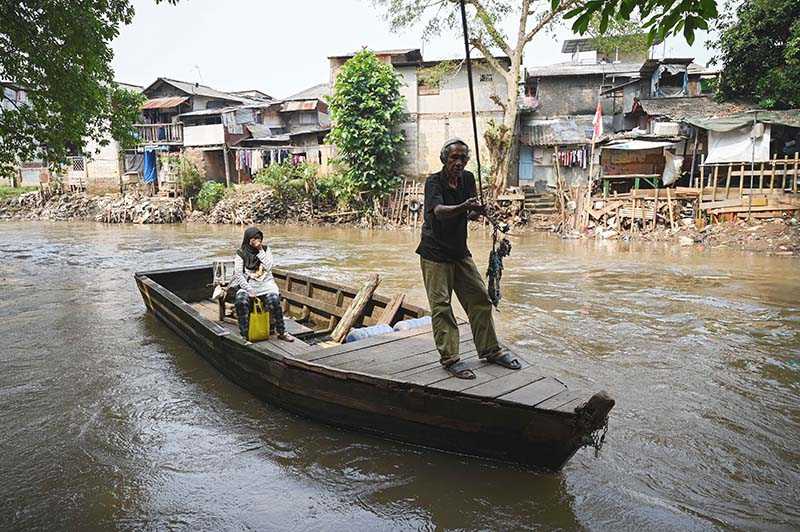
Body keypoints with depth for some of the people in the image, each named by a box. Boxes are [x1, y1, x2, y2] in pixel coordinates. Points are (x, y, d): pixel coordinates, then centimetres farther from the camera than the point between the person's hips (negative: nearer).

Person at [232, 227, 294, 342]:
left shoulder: (266, 249, 10)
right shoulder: (241, 253, 5)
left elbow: (268, 267, -5)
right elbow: (238, 273, -4)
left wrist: (260, 250, -9)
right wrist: (249, 289, -16)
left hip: (265, 282, 1)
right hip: (248, 284, -1)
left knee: (274, 300, -30)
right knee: (241, 301, -33)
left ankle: (281, 332, -16)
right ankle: (244, 335, -24)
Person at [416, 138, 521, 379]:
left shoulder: (468, 178, 4)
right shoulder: (433, 181, -13)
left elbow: (471, 215, 2)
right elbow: (439, 211, -32)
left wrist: (476, 212, -22)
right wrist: (463, 207, -49)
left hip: (460, 252, 6)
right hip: (435, 253, -6)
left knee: (480, 299, 9)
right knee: (441, 306, -6)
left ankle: (490, 350, 22)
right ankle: (449, 358, 3)